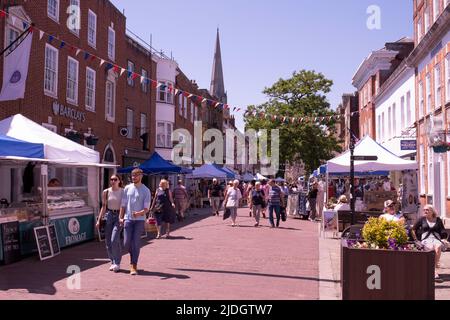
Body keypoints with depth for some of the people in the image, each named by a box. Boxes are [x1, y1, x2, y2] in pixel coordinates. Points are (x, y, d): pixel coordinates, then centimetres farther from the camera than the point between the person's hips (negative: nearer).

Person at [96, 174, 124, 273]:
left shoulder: (123, 191, -1)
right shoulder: (106, 192, 7)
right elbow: (103, 207, 11)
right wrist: (99, 220, 5)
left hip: (119, 216, -4)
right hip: (109, 216, 4)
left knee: (114, 240, -15)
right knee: (108, 241, 5)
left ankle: (117, 263, -5)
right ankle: (113, 262, 19)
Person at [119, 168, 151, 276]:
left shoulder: (146, 191, 0)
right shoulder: (127, 188, 9)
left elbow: (146, 208, -4)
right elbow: (123, 204, 13)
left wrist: (139, 213, -24)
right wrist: (121, 217, 4)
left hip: (139, 220, -3)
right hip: (128, 219, 3)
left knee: (136, 243, -4)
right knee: (126, 243, 0)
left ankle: (134, 266, 4)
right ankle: (133, 255, 31)